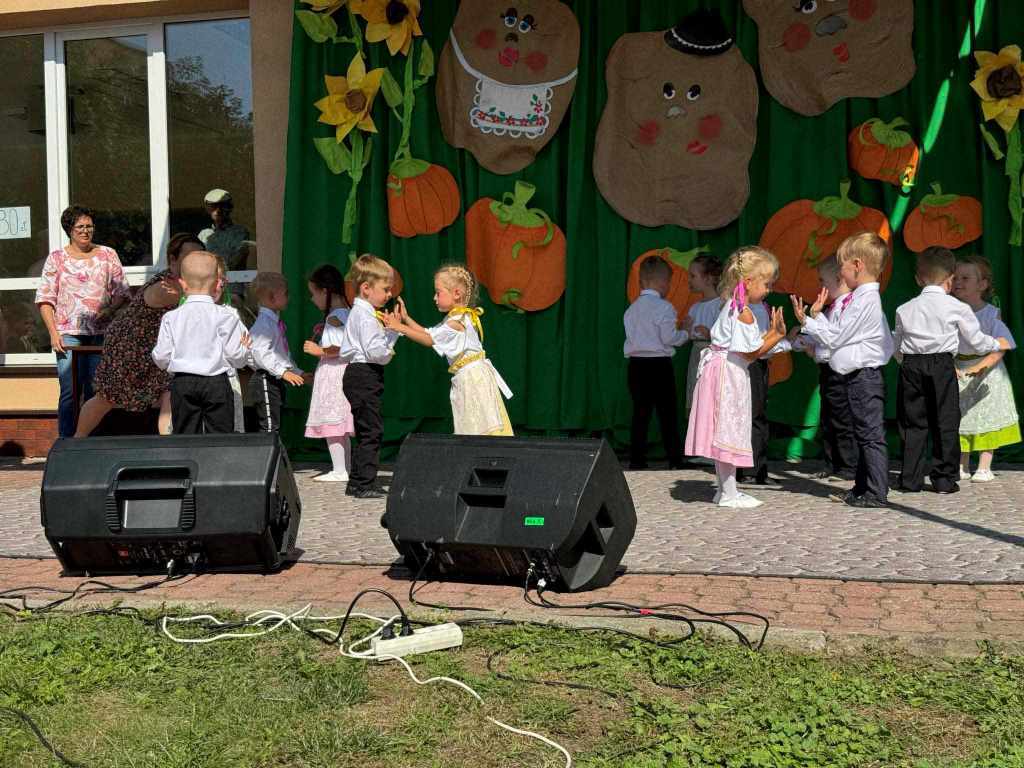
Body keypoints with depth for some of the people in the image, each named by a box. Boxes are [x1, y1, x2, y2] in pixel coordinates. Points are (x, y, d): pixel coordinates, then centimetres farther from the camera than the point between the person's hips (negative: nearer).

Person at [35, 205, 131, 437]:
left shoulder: (108, 254, 11)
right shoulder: (57, 258, 8)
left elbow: (121, 291, 11)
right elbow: (45, 298, 4)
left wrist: (110, 310, -9)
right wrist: (53, 333, -6)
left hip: (101, 332, 1)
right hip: (69, 332, -1)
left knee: (95, 391, 2)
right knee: (69, 391, -8)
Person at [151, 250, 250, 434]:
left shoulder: (171, 318, -1)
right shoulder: (225, 317, -6)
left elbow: (161, 358, -1)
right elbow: (236, 357, -7)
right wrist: (245, 348, 14)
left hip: (182, 383, 2)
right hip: (217, 383, -2)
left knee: (185, 433, 7)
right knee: (220, 433, 3)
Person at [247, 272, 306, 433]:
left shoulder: (277, 322, 16)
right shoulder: (263, 323, -15)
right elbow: (261, 353, -25)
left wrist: (299, 372, 20)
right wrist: (283, 372, -29)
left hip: (276, 381, 10)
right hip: (265, 381, -10)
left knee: (275, 426, 13)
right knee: (269, 427, -8)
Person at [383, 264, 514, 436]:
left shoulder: (456, 322, -17)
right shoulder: (457, 318, 14)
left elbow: (429, 340, -12)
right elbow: (429, 333, 16)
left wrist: (399, 328, -8)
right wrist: (406, 318, 12)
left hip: (472, 378, -10)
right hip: (470, 377, 10)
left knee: (479, 430, -8)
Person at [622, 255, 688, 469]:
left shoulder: (632, 308, 11)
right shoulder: (664, 307, -10)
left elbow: (631, 335, 13)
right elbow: (669, 338, -12)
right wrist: (686, 334, 7)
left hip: (635, 363, 6)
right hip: (659, 364, -6)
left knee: (640, 412, 7)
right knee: (667, 413, 1)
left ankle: (637, 459, 5)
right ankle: (674, 459, 4)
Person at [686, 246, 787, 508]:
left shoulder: (732, 307, 14)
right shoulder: (744, 313, -17)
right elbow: (751, 353, -16)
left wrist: (770, 333, 13)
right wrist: (776, 336, -10)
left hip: (721, 372, 10)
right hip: (728, 375, -10)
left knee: (723, 434, 14)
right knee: (728, 431, -5)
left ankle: (726, 490, 22)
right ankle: (728, 494, 1)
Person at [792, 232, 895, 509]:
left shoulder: (865, 301, -17)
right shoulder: (861, 297, 14)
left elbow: (834, 337, -16)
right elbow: (836, 335, 17)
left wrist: (806, 321, -8)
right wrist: (817, 316, 19)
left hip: (864, 376, -11)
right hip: (859, 376, 11)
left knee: (871, 435, -7)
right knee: (863, 435, 16)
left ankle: (877, 493, -4)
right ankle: (862, 488, 24)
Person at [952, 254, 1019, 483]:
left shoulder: (990, 314, -14)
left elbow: (999, 348, -19)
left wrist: (979, 367, -29)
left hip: (986, 373, -3)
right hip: (959, 373, 3)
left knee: (986, 420, 0)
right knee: (960, 420, 8)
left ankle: (984, 468, 8)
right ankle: (963, 467, 19)